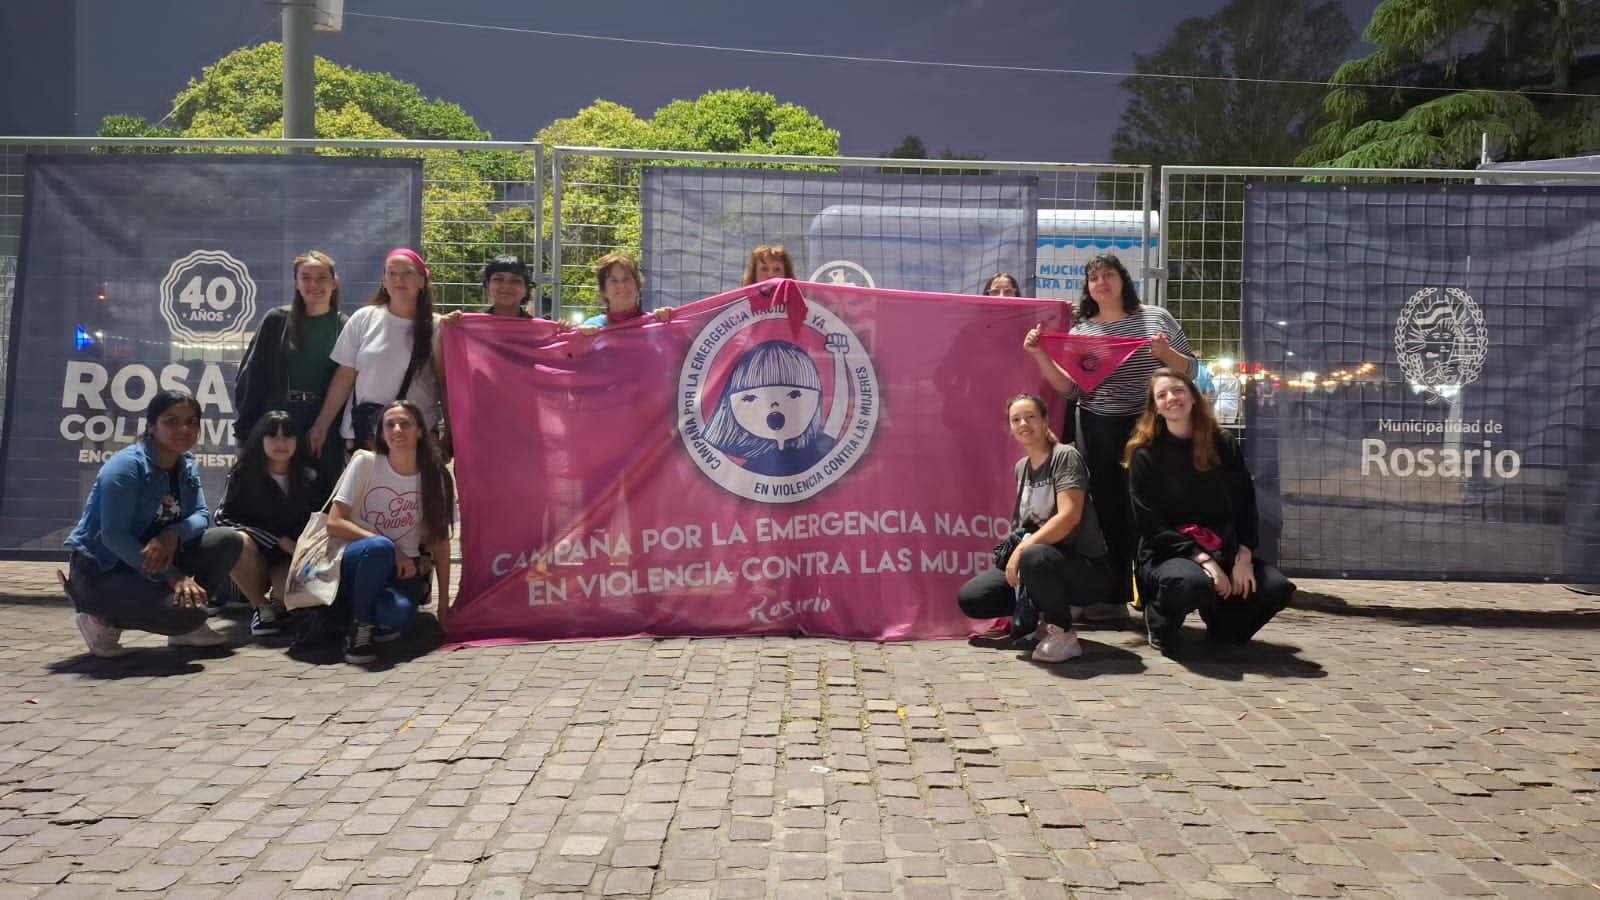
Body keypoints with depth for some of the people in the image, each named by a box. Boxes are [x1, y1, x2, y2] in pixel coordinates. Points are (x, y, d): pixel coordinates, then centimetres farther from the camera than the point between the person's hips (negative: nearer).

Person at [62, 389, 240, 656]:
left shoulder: (188, 466, 4)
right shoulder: (125, 465, -20)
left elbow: (201, 515, -3)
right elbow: (113, 536, -26)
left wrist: (172, 535, -28)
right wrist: (172, 575, -32)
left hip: (155, 559, 8)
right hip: (101, 568, -8)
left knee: (229, 540, -9)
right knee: (187, 614, -29)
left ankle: (187, 626, 5)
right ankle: (103, 617, -2)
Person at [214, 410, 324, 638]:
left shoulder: (309, 479, 1)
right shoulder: (243, 475, -5)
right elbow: (222, 518, -14)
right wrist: (278, 540, -19)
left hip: (292, 561, 0)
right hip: (256, 558, 0)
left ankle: (277, 602, 7)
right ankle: (260, 606, -9)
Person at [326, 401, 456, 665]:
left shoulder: (437, 478, -1)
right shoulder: (365, 463, -6)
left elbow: (441, 543, 2)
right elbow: (334, 524, -10)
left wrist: (444, 603, -1)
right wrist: (391, 550, -19)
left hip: (402, 571, 1)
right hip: (356, 562, 0)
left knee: (397, 614, -35)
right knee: (380, 548, -38)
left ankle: (377, 617, 3)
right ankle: (360, 626, -14)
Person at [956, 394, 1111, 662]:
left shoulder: (1065, 456, -11)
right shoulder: (1021, 467, 12)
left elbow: (1069, 516, -23)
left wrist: (1022, 550, -25)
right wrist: (1017, 552, 0)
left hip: (1085, 568, -7)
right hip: (1041, 568, 7)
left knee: (1034, 557, -40)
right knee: (970, 599, -4)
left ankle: (1063, 635, -17)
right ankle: (1044, 613, 12)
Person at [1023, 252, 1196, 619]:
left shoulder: (1156, 318, 8)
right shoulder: (1080, 330, 11)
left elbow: (1190, 370, 8)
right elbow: (1070, 387, 4)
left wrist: (1166, 353, -12)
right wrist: (1040, 356, -7)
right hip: (1099, 430, 2)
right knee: (1109, 512, 5)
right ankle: (1115, 596, 13)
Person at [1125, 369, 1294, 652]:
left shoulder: (1224, 444, 4)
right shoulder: (1145, 455, -6)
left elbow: (1245, 505, 4)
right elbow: (1150, 525, -11)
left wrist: (1243, 556, -12)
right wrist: (1202, 559, -20)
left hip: (1223, 550, 4)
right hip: (1167, 553, -4)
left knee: (1278, 588, -21)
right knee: (1194, 583, -38)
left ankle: (1222, 627, 10)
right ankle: (1159, 622, -3)